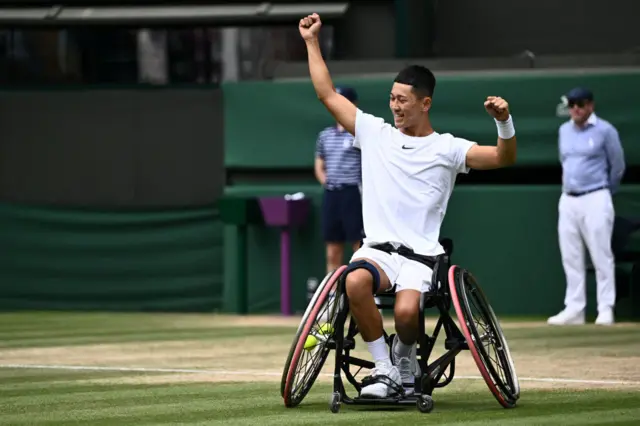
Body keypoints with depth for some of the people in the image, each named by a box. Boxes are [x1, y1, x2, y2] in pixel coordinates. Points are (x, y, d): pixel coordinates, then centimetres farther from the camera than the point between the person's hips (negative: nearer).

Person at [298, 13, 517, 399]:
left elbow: (504, 158, -4)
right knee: (356, 282, -34)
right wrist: (312, 41, 17)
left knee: (406, 312, -32)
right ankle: (384, 369, -17)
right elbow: (328, 94, 17)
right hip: (377, 249, 2)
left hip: (420, 256, -2)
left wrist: (504, 121, -23)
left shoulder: (446, 149, 5)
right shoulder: (375, 133, 13)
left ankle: (406, 356, 5)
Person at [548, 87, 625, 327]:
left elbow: (617, 166, 1)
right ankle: (574, 309, 8)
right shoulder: (564, 131, 11)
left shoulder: (604, 131, -6)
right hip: (568, 200, 6)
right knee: (571, 258, 5)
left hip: (595, 200, -6)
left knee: (601, 256, -6)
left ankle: (606, 309, -4)